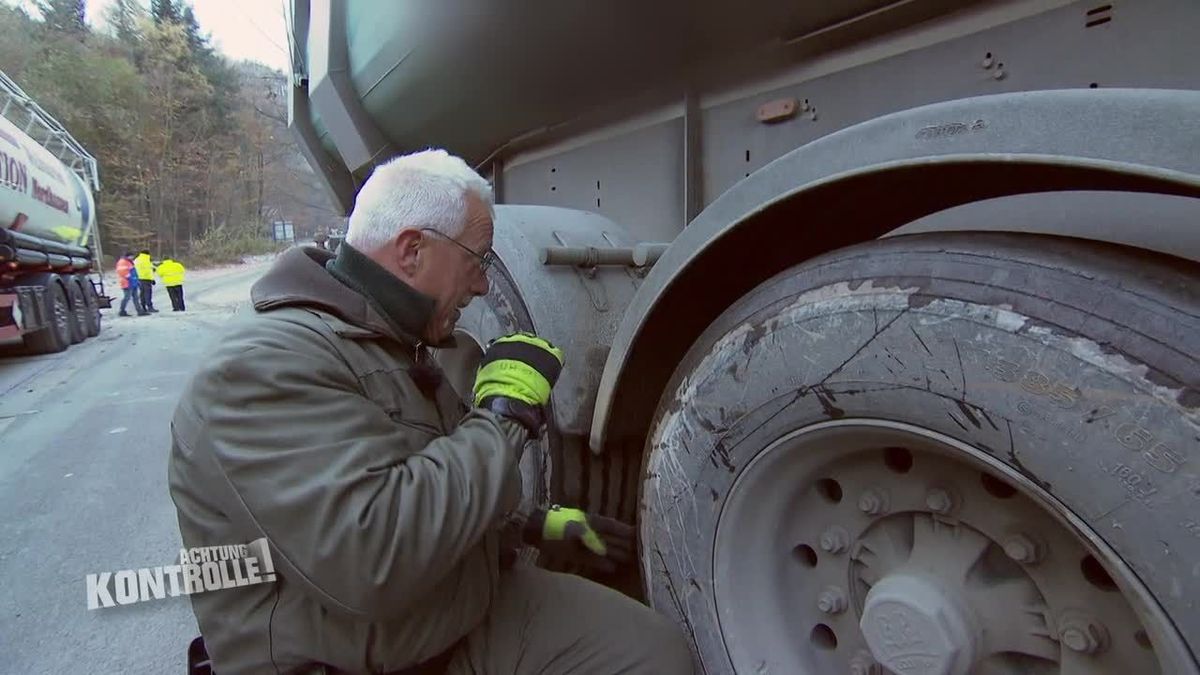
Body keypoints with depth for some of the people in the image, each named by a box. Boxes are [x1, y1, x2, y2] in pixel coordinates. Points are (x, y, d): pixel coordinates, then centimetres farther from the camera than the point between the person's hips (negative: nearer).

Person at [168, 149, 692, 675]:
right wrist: (505, 414, -23)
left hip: (468, 611, 8)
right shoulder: (267, 367, -21)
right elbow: (373, 557, -32)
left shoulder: (389, 343, 9)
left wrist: (536, 526, 11)